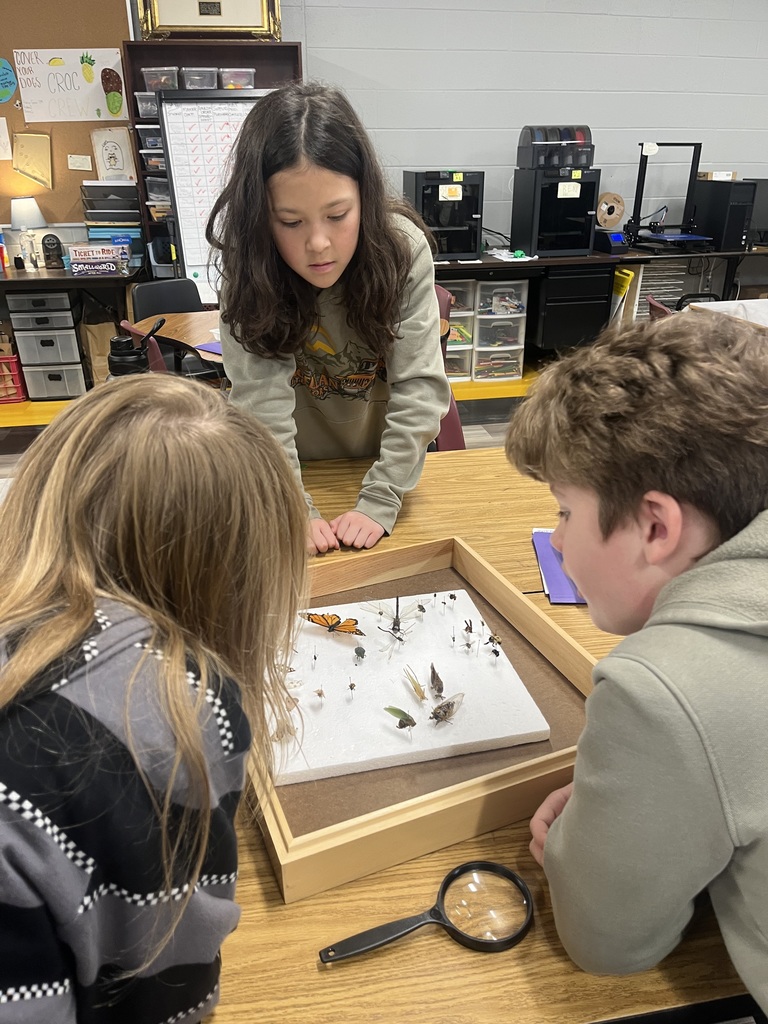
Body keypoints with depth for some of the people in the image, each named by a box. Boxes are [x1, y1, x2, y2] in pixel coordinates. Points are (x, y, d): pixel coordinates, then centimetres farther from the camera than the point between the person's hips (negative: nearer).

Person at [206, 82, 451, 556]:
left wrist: (379, 502, -27)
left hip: (389, 460, 1)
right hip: (301, 469, 0)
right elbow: (262, 400, -26)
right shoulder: (247, 267, -22)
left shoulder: (402, 247, -23)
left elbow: (419, 385, -23)